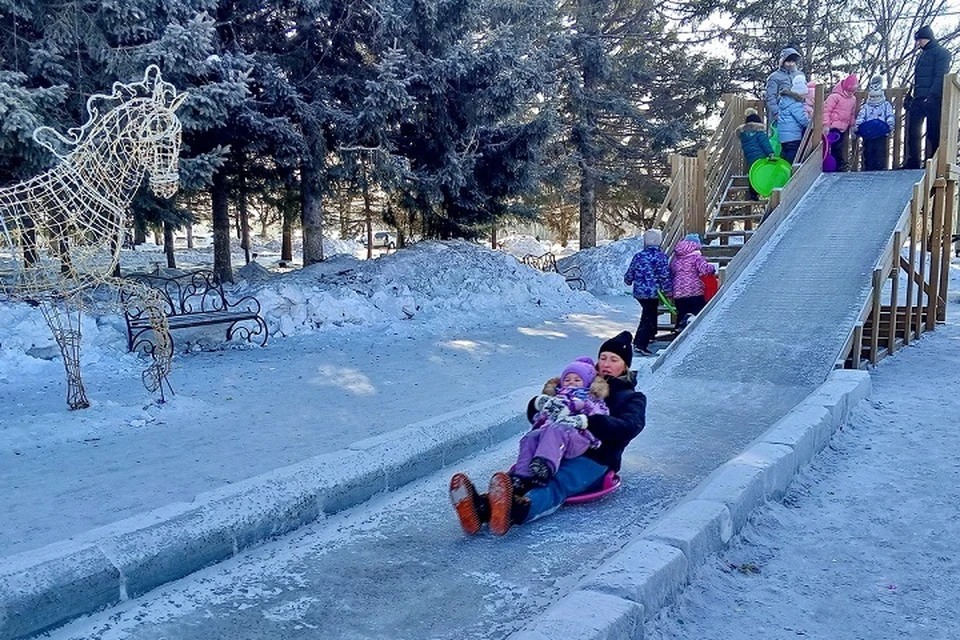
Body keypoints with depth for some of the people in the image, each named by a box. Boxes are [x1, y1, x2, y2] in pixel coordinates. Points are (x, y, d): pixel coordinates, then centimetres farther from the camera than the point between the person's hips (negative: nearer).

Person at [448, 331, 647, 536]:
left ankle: (515, 511, -68)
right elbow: (533, 412, 22)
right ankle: (483, 506, -60)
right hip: (559, 450, 4)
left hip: (594, 458, -3)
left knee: (557, 484, -37)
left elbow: (630, 426, -8)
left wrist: (587, 422, -25)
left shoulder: (632, 398, 18)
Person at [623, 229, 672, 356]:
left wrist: (628, 280, 32)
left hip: (639, 292, 5)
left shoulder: (638, 256, 2)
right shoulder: (661, 257, -9)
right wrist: (668, 291, -2)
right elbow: (665, 276, -12)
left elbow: (629, 274, 10)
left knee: (648, 314, 23)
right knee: (649, 318, -1)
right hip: (653, 293, -5)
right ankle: (641, 344, -8)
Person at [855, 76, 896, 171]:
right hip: (868, 134, 1)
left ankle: (880, 169, -2)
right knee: (868, 153, 4)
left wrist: (890, 124, -15)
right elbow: (861, 116, 1)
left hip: (881, 134, -1)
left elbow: (890, 116, 3)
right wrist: (857, 125, -16)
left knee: (880, 152, -5)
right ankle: (868, 169, 10)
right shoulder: (865, 107, 13)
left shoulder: (886, 105, 12)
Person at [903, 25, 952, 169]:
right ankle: (913, 163, 3)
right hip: (918, 100, 8)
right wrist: (912, 96, 21)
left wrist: (931, 96, -21)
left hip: (932, 100, -8)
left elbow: (940, 77, -12)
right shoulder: (922, 55, 25)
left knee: (933, 133, -6)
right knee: (912, 132, 1)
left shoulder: (941, 53, -1)